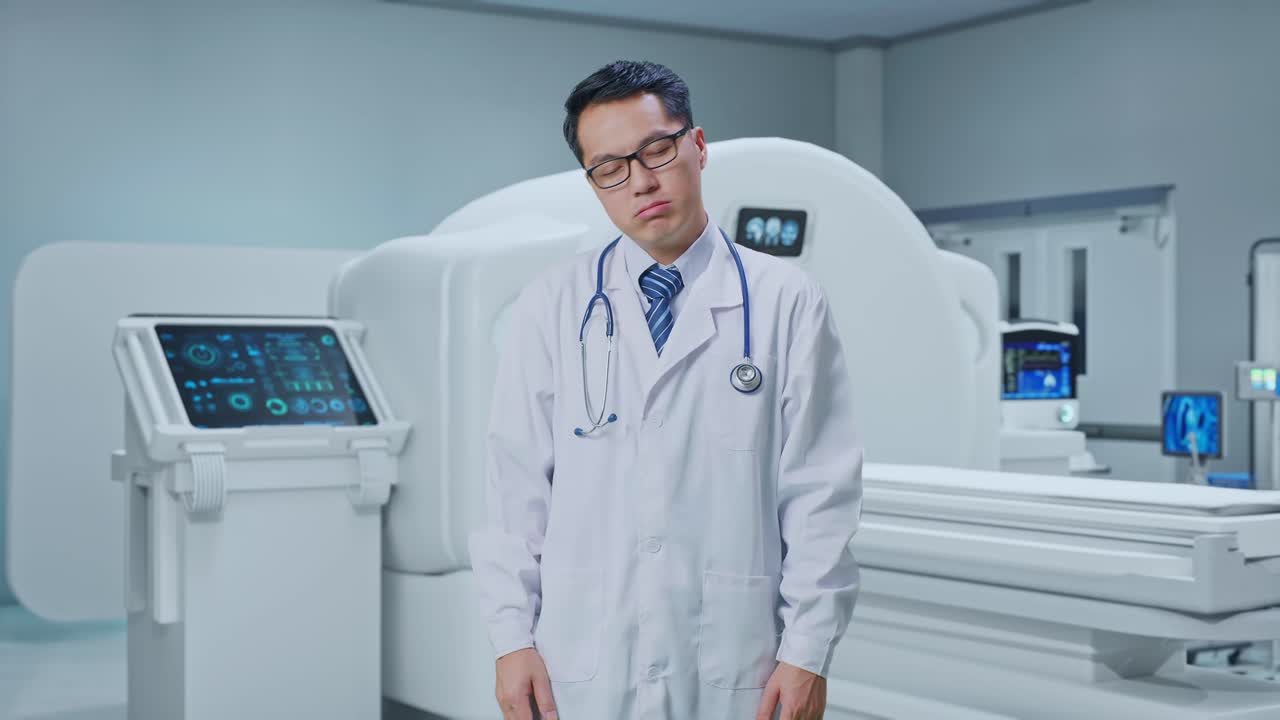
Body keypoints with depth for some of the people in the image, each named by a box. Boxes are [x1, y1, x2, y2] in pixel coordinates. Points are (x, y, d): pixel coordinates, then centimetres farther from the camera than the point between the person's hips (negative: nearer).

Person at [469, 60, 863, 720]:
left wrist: (809, 651, -6)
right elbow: (515, 483, 3)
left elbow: (822, 490, -2)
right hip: (580, 666, 1)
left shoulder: (787, 304, -1)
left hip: (734, 666, -1)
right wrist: (511, 638, -2)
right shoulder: (549, 308, 3)